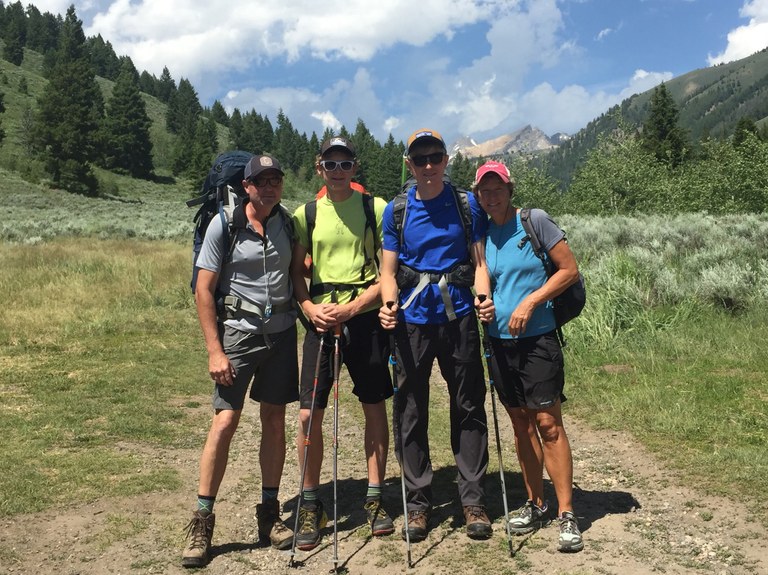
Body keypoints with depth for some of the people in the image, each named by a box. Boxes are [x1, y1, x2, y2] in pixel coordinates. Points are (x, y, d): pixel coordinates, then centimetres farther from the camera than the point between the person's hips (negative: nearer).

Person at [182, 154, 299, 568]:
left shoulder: (288, 224, 5)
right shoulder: (223, 225, -7)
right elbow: (204, 291, -7)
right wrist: (215, 351, -12)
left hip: (281, 332, 4)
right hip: (238, 332, -4)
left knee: (275, 420, 7)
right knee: (225, 421, -9)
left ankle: (269, 514, 19)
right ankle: (201, 521, 3)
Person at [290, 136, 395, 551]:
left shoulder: (375, 208, 1)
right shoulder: (306, 214, 7)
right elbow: (296, 271, 10)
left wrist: (351, 307, -13)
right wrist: (310, 307, -9)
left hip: (365, 316, -1)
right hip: (322, 318, 1)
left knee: (375, 408, 7)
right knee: (309, 414, -2)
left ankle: (374, 499, 22)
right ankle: (310, 505, 14)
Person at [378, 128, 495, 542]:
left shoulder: (467, 204, 5)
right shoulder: (396, 211, 5)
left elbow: (479, 259, 5)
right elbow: (388, 270, 4)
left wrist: (483, 295, -14)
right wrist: (389, 304, -15)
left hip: (458, 316, 0)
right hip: (412, 320, 0)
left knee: (468, 408, 4)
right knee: (410, 413, 4)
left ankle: (473, 500, 15)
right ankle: (418, 501, 17)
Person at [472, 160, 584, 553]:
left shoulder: (535, 221, -5)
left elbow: (569, 270, -6)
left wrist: (530, 302, -15)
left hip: (537, 338, -5)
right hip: (499, 340, 5)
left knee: (548, 424, -6)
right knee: (521, 424, 12)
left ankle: (566, 514, 1)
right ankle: (535, 504, 24)